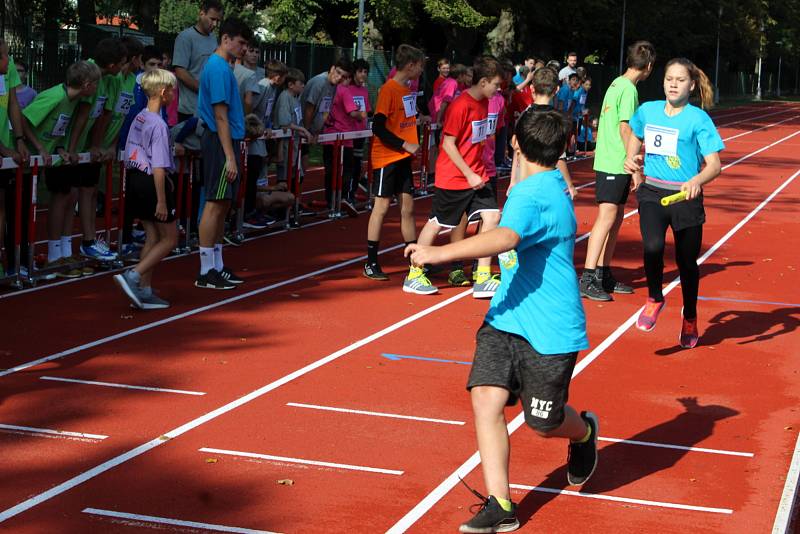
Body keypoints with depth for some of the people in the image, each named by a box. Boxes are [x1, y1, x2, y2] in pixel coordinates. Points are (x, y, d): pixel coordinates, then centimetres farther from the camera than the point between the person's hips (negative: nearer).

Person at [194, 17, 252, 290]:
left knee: (222, 206, 13)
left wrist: (233, 151, 19)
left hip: (224, 142, 10)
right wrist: (229, 157, -20)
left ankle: (217, 267, 20)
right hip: (221, 144, -10)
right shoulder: (219, 68, -15)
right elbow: (220, 116, -19)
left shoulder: (221, 66, 16)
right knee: (215, 205, -7)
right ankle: (206, 273, -4)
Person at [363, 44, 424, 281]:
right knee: (382, 206, -4)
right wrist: (405, 145, -18)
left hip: (403, 157, 8)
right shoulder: (389, 89, -15)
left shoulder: (407, 89, 11)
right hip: (386, 157, -8)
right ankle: (370, 264, 3)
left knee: (408, 207, 10)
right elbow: (378, 127, -19)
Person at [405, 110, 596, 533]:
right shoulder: (552, 186, 10)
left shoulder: (534, 197, -21)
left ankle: (584, 431, 42)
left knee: (543, 423, 6)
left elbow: (504, 238, -41)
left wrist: (438, 253, -46)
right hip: (506, 320, 8)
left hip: (549, 331, -8)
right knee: (485, 399, -9)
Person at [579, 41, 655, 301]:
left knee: (616, 218, 13)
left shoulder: (617, 84, 14)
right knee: (606, 217, -13)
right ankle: (587, 279, -17)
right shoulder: (629, 89, -13)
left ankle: (603, 275, 17)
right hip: (615, 164, -10)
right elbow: (625, 128, -18)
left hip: (607, 161, 10)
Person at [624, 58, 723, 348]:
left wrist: (697, 181, -34)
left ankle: (689, 318, 37)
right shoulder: (648, 111, 5)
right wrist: (632, 160, 13)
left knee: (687, 261, 10)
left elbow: (714, 164, -15)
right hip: (652, 193, 2)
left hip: (686, 197, -2)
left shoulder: (698, 119, -8)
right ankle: (655, 299, 5)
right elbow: (635, 135, 29)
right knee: (653, 246, -24)